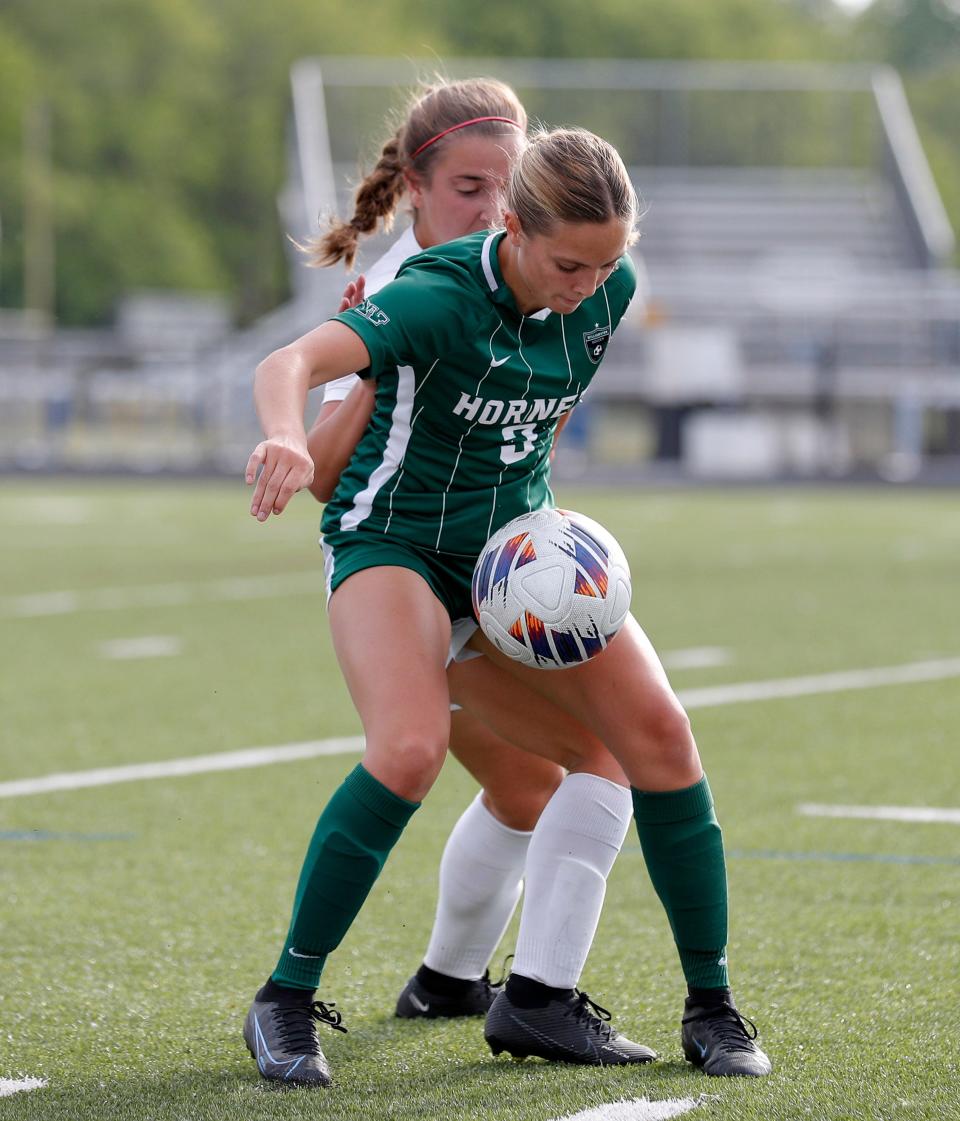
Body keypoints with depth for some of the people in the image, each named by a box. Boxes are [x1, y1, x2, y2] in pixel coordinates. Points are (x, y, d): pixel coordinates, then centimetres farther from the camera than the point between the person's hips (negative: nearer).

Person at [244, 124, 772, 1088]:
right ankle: (285, 1004, -16)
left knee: (655, 729, -9)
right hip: (394, 536, -6)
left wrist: (532, 519, 12)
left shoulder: (609, 291, -6)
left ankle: (710, 1006, 5)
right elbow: (288, 365, -42)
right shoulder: (438, 297, -25)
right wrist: (287, 438, -63)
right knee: (411, 750, -30)